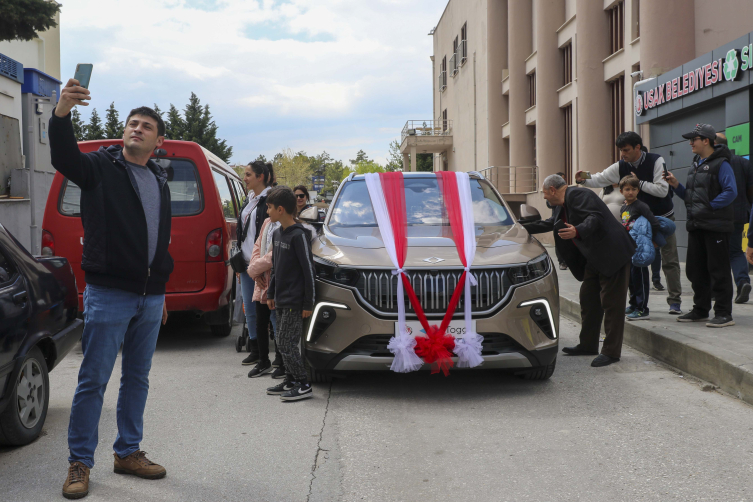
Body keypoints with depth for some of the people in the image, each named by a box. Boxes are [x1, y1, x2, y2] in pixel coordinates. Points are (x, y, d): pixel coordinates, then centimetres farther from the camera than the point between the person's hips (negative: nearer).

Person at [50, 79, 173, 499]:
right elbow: (64, 158, -24)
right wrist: (62, 113, -44)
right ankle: (80, 463, 7)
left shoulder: (160, 182, 16)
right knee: (94, 380, -3)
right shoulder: (101, 168, -2)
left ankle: (128, 452, 25)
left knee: (138, 378, 12)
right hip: (109, 293, -6)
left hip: (150, 298, 6)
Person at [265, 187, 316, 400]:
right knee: (283, 343, 12)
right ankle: (291, 381, 23)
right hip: (280, 301, 9)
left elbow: (308, 269, -15)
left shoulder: (298, 235, -15)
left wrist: (308, 304, -16)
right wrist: (271, 293, 20)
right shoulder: (277, 233, 11)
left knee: (287, 344, -7)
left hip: (294, 302, -9)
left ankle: (303, 386, 0)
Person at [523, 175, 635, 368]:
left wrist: (577, 231, -41)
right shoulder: (562, 207, 19)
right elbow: (548, 224, 32)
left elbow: (595, 217, -25)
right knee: (588, 299, 14)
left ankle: (611, 351, -4)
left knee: (611, 303, -7)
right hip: (594, 258, 11)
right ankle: (588, 345, 25)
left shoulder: (576, 194, -13)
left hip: (612, 254, -11)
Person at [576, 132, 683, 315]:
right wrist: (584, 180, -26)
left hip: (663, 217, -4)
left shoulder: (656, 161, -18)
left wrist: (639, 183, -24)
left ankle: (675, 300, 8)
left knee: (670, 260, 0)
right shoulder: (621, 166, -6)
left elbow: (662, 190, -25)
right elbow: (600, 179, -6)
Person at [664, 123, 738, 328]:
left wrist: (709, 207, -19)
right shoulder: (696, 164, 17)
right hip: (696, 226, 9)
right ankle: (700, 310, 22)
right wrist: (676, 185, 6)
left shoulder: (720, 163, -9)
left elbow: (730, 192, -18)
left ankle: (724, 313, 1)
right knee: (695, 270, 12)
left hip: (716, 226, -9)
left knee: (718, 271, -5)